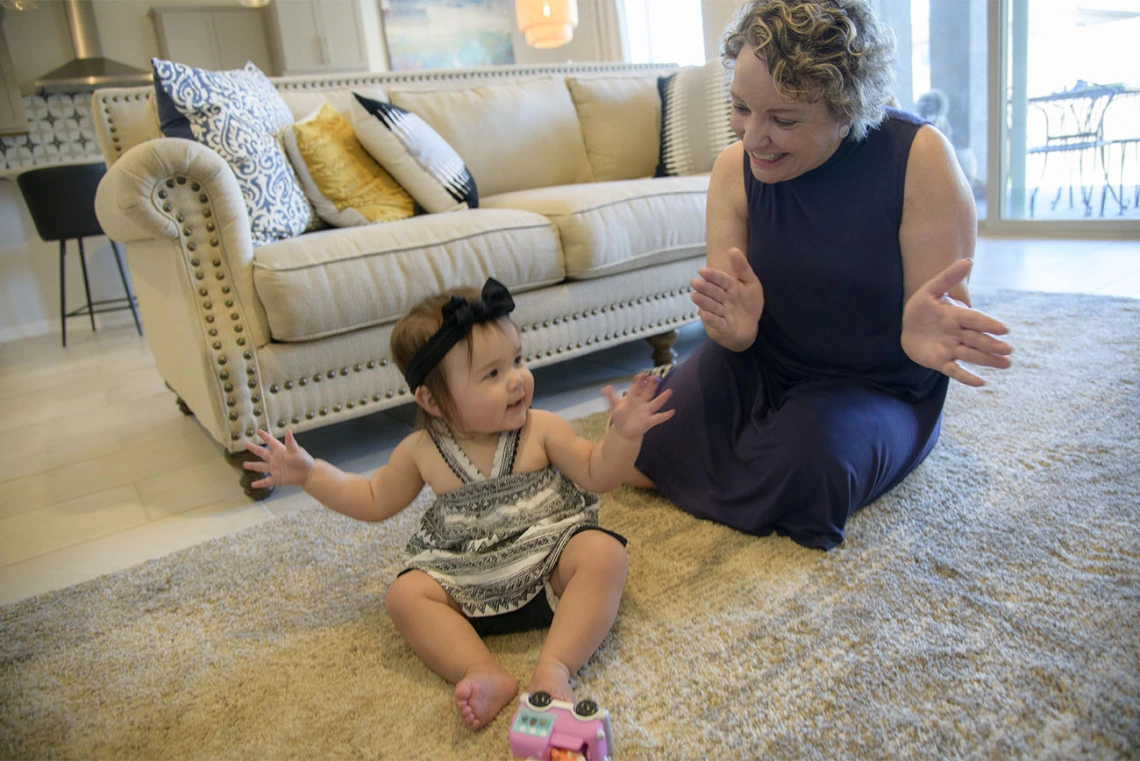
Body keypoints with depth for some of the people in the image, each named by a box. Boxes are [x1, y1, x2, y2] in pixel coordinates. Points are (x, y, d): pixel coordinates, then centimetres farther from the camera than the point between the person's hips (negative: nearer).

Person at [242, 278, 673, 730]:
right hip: (468, 585, 2)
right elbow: (375, 501, 15)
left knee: (604, 552, -27)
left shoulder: (541, 431, -4)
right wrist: (310, 473, 9)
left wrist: (623, 434, -20)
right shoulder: (422, 451, 0)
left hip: (550, 564, -1)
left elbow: (597, 476, -2)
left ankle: (554, 667, -35)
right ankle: (485, 674, -31)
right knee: (404, 593, -19)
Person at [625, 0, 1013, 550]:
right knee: (637, 456, -14)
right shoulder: (735, 167, -10)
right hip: (761, 366, 3)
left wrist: (928, 330, -43)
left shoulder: (918, 157, -20)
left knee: (810, 459, -33)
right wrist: (734, 323, -35)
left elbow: (947, 313, -18)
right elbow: (733, 333, -10)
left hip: (877, 388, -2)